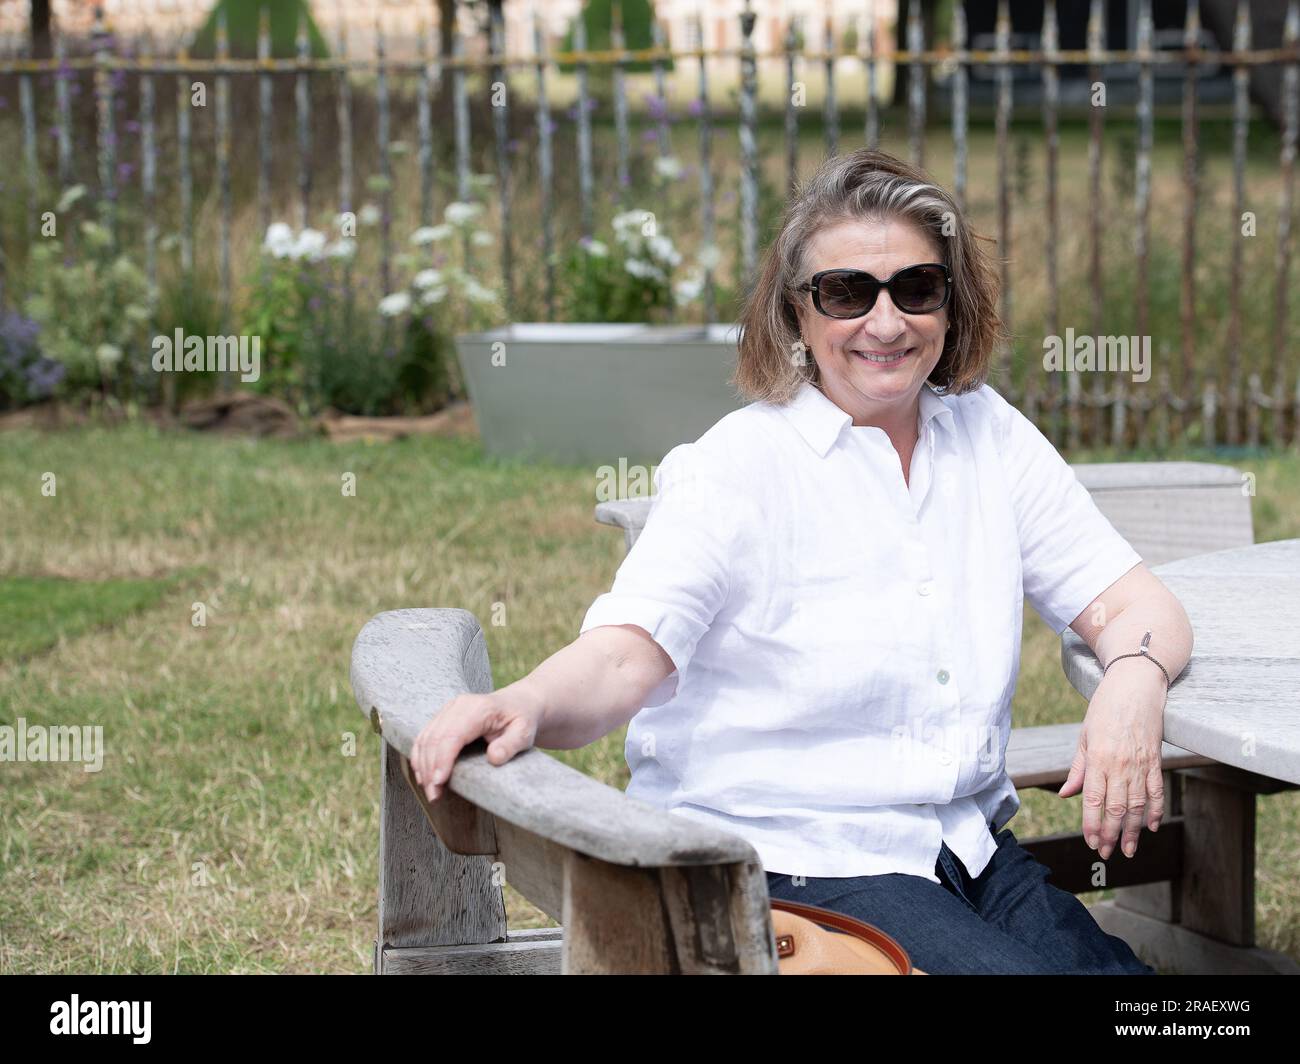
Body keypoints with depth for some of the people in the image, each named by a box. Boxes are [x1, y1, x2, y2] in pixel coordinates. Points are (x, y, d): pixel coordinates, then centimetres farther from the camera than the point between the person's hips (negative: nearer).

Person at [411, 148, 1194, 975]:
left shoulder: (988, 435, 8)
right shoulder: (738, 467, -7)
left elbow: (1136, 604, 6)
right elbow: (623, 655, -20)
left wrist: (1132, 685, -19)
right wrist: (527, 705, -43)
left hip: (966, 849, 5)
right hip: (783, 863, -5)